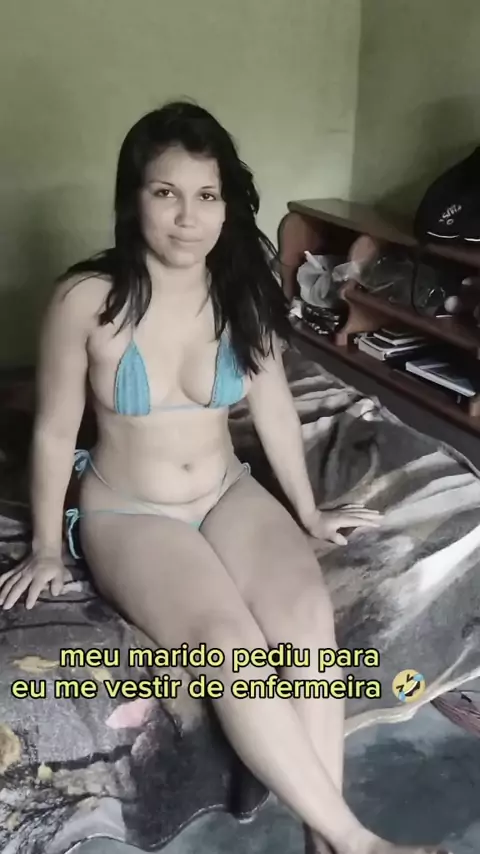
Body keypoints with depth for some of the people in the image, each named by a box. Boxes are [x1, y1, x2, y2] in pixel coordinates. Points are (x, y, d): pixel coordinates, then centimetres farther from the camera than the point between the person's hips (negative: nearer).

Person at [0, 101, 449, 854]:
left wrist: (308, 511, 11)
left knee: (306, 610, -23)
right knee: (231, 643, -26)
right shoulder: (88, 299, -17)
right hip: (126, 514, -3)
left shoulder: (244, 289, -6)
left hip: (228, 494, 4)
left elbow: (272, 403, 5)